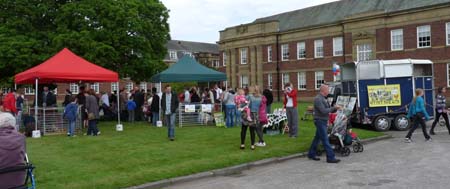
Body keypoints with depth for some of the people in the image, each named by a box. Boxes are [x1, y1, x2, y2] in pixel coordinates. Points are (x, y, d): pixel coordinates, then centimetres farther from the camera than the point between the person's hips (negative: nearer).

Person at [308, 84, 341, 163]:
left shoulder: (323, 99, 15)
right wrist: (333, 108, -17)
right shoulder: (318, 99, -16)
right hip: (320, 121, -10)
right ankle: (330, 157, -7)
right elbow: (323, 111, -24)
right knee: (325, 140, -8)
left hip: (323, 122, 10)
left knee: (317, 138, 15)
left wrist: (335, 108, -3)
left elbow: (329, 110, 16)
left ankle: (311, 154, 24)